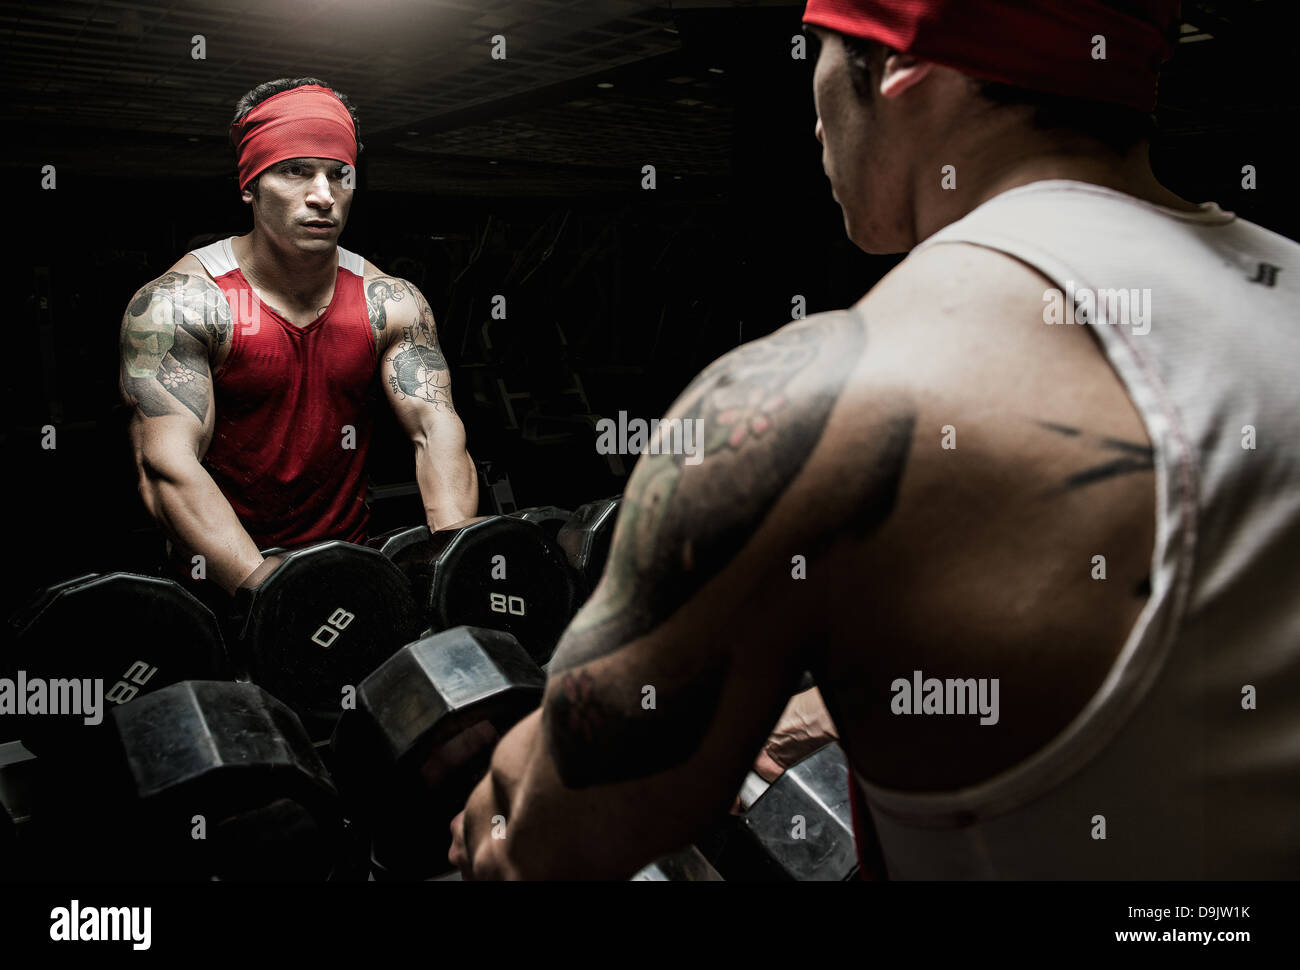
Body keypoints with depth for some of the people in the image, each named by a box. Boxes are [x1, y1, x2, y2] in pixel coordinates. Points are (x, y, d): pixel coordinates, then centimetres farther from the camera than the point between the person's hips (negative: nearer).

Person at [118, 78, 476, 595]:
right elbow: (167, 462, -21)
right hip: (221, 573, -3)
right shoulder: (176, 303, -10)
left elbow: (437, 429, -9)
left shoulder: (390, 302, 2)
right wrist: (261, 585, -37)